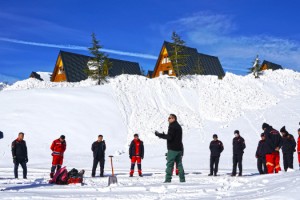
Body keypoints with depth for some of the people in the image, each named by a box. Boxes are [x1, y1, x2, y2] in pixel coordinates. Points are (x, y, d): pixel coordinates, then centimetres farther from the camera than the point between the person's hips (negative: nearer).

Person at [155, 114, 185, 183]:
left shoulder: (172, 126, -11)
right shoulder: (178, 126, 19)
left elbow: (169, 137, -20)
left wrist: (159, 135, -14)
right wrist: (163, 135, 18)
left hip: (172, 149, -8)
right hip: (179, 148, 9)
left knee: (169, 164, -6)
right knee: (179, 164, 9)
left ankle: (168, 179, -8)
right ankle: (182, 178, 6)